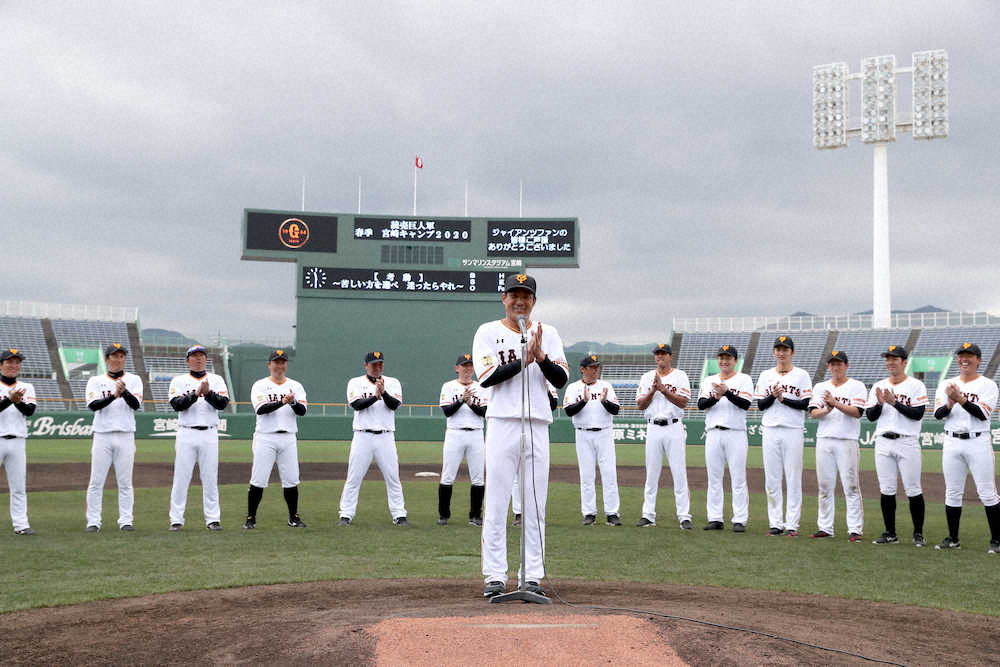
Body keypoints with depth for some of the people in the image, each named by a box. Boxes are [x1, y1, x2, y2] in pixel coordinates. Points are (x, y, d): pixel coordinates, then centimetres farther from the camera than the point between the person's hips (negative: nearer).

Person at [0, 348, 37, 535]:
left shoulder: (26, 388, 11)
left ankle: (21, 524, 6)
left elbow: (30, 411, -4)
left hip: (17, 441, 3)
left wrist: (18, 401, -22)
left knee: (19, 486, 3)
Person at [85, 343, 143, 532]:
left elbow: (136, 405, -7)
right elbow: (93, 405, -9)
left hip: (125, 436, 0)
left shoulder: (134, 380, 8)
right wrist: (114, 396, -24)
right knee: (96, 481, 0)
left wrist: (124, 392, -26)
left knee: (125, 481, 2)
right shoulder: (96, 381, 7)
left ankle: (125, 520, 8)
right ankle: (93, 521, 7)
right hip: (102, 436, 0)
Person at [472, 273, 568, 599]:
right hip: (502, 424, -2)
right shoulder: (488, 332, 4)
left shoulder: (548, 333, 12)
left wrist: (541, 357, -15)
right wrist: (524, 360, -17)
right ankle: (495, 576, 4)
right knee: (496, 502, -2)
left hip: (537, 425, 2)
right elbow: (486, 377, -9)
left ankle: (532, 576, 9)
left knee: (535, 504, 3)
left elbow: (562, 379, 2)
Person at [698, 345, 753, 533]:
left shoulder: (744, 379, 5)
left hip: (736, 434, -3)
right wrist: (715, 398, -17)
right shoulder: (709, 381, 15)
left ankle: (740, 520, -1)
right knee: (714, 478, 5)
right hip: (713, 433, 3)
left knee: (738, 479, -5)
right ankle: (715, 519, 11)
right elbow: (701, 404, 2)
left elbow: (745, 404, -9)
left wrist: (727, 393, -21)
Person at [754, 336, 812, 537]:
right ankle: (775, 523, 11)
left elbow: (806, 404, -5)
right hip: (771, 431, 3)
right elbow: (760, 405, 7)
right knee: (771, 480, 4)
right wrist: (773, 396, -11)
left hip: (793, 431, -3)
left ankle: (792, 524, 1)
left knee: (793, 479, -3)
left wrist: (784, 399, -14)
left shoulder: (801, 375, 3)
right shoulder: (766, 376, 13)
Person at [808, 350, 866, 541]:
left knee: (851, 486, -6)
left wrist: (836, 403, -20)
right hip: (824, 441, 4)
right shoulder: (820, 387, 15)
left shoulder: (857, 386, 4)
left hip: (847, 441, -4)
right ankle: (825, 527, 13)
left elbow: (857, 412, -10)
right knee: (824, 486, 6)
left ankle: (855, 529, -4)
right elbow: (813, 413, 2)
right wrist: (827, 410, -17)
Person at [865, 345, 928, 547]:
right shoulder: (878, 386, 13)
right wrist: (880, 403, -11)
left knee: (913, 490, -4)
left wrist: (894, 403, -18)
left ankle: (918, 534, 6)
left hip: (907, 442, -4)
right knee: (886, 490, 5)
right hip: (883, 443, 4)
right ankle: (890, 534, 13)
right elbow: (870, 416, 8)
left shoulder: (916, 386, 0)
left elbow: (918, 414, -11)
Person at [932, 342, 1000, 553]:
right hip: (952, 443, 4)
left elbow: (982, 414, -13)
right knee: (952, 493, 7)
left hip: (978, 443, -4)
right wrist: (950, 403, -18)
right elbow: (938, 414, 1)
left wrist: (961, 399, -22)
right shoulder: (946, 385, 12)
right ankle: (953, 539, 17)